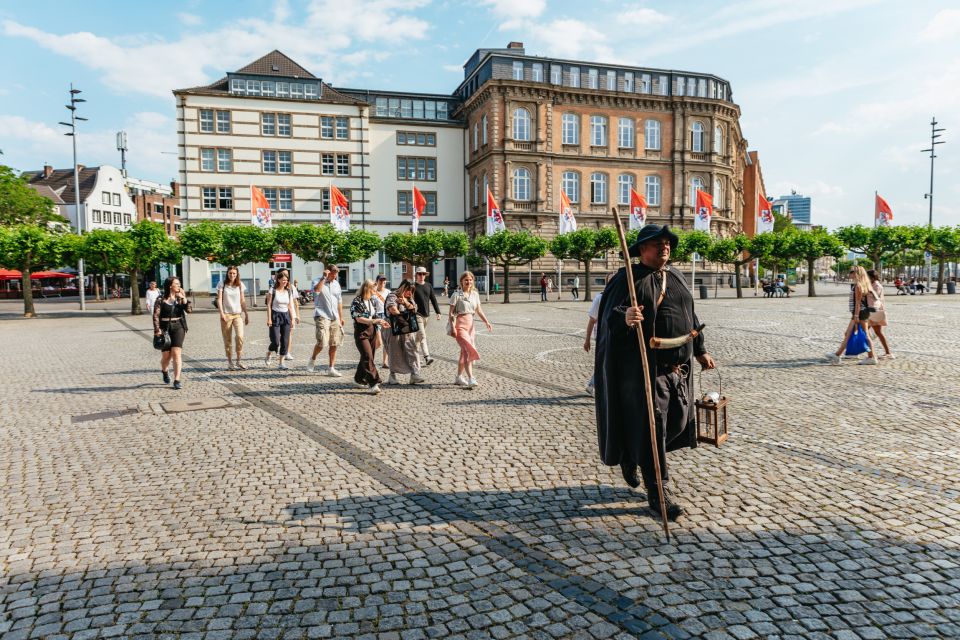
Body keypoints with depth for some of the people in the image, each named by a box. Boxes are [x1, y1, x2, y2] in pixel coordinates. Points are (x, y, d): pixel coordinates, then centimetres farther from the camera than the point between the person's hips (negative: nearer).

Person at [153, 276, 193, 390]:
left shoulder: (180, 298, 7)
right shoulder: (161, 300, -2)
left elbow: (189, 310, -5)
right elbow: (156, 316, -4)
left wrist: (183, 297, -8)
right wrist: (157, 330, -12)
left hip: (178, 327, 1)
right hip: (165, 328, -1)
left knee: (176, 353, -9)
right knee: (166, 355, 5)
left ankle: (177, 380, -7)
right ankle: (164, 372, 39)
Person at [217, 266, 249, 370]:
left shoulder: (240, 285, 7)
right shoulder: (222, 284, 1)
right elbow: (219, 299, -4)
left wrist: (246, 314, 10)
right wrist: (222, 313, -14)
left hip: (238, 314, 1)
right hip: (226, 314, -1)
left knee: (240, 336, -17)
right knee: (227, 340, 3)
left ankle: (239, 361, -5)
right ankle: (230, 362, 13)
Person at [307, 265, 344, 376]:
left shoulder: (336, 284, 16)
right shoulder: (318, 281, -1)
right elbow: (317, 290, -27)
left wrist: (341, 317, 20)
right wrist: (324, 277, -23)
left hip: (334, 318, 6)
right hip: (322, 316, -6)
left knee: (334, 344, 4)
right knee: (322, 342, -15)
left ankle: (331, 368, 12)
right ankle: (313, 359, 13)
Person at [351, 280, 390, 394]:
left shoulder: (372, 301, 14)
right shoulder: (357, 302, -9)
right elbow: (359, 319, -17)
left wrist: (381, 322, 3)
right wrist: (374, 321, -25)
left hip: (372, 332, 7)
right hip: (361, 333, -7)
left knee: (368, 357, 11)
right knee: (368, 357, -14)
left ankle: (359, 378, 28)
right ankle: (373, 383, -16)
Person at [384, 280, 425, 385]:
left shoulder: (409, 299, 18)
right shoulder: (392, 296, -5)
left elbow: (414, 309, 5)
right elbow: (392, 309, -21)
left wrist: (405, 302, -10)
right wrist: (402, 318, -10)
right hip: (395, 329, -6)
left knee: (412, 351, -6)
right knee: (395, 353, 4)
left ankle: (415, 375, -10)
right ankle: (392, 377, 16)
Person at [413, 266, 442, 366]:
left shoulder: (429, 286, 11)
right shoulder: (413, 287, -3)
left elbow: (433, 299, 12)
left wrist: (438, 312, 7)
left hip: (426, 314, 5)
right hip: (417, 314, -5)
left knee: (419, 336, 14)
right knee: (422, 336, -14)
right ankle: (427, 357, -22)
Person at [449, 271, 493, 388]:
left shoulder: (475, 294, 9)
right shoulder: (457, 295, -7)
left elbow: (479, 310, 11)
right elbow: (451, 313, -8)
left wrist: (486, 322, -1)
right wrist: (452, 327, -15)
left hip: (470, 324, 6)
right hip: (460, 325, -6)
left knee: (464, 352, 12)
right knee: (468, 350, -15)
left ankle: (459, 378, 23)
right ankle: (471, 379, -16)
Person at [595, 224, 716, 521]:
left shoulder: (676, 277, 15)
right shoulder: (628, 278, -8)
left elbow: (691, 316, 24)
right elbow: (610, 317, -20)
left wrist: (700, 350, 22)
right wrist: (624, 318, -42)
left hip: (677, 367, 8)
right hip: (644, 367, -7)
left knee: (678, 421, 14)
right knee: (650, 428, -4)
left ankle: (631, 456, 38)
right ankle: (657, 492, 8)